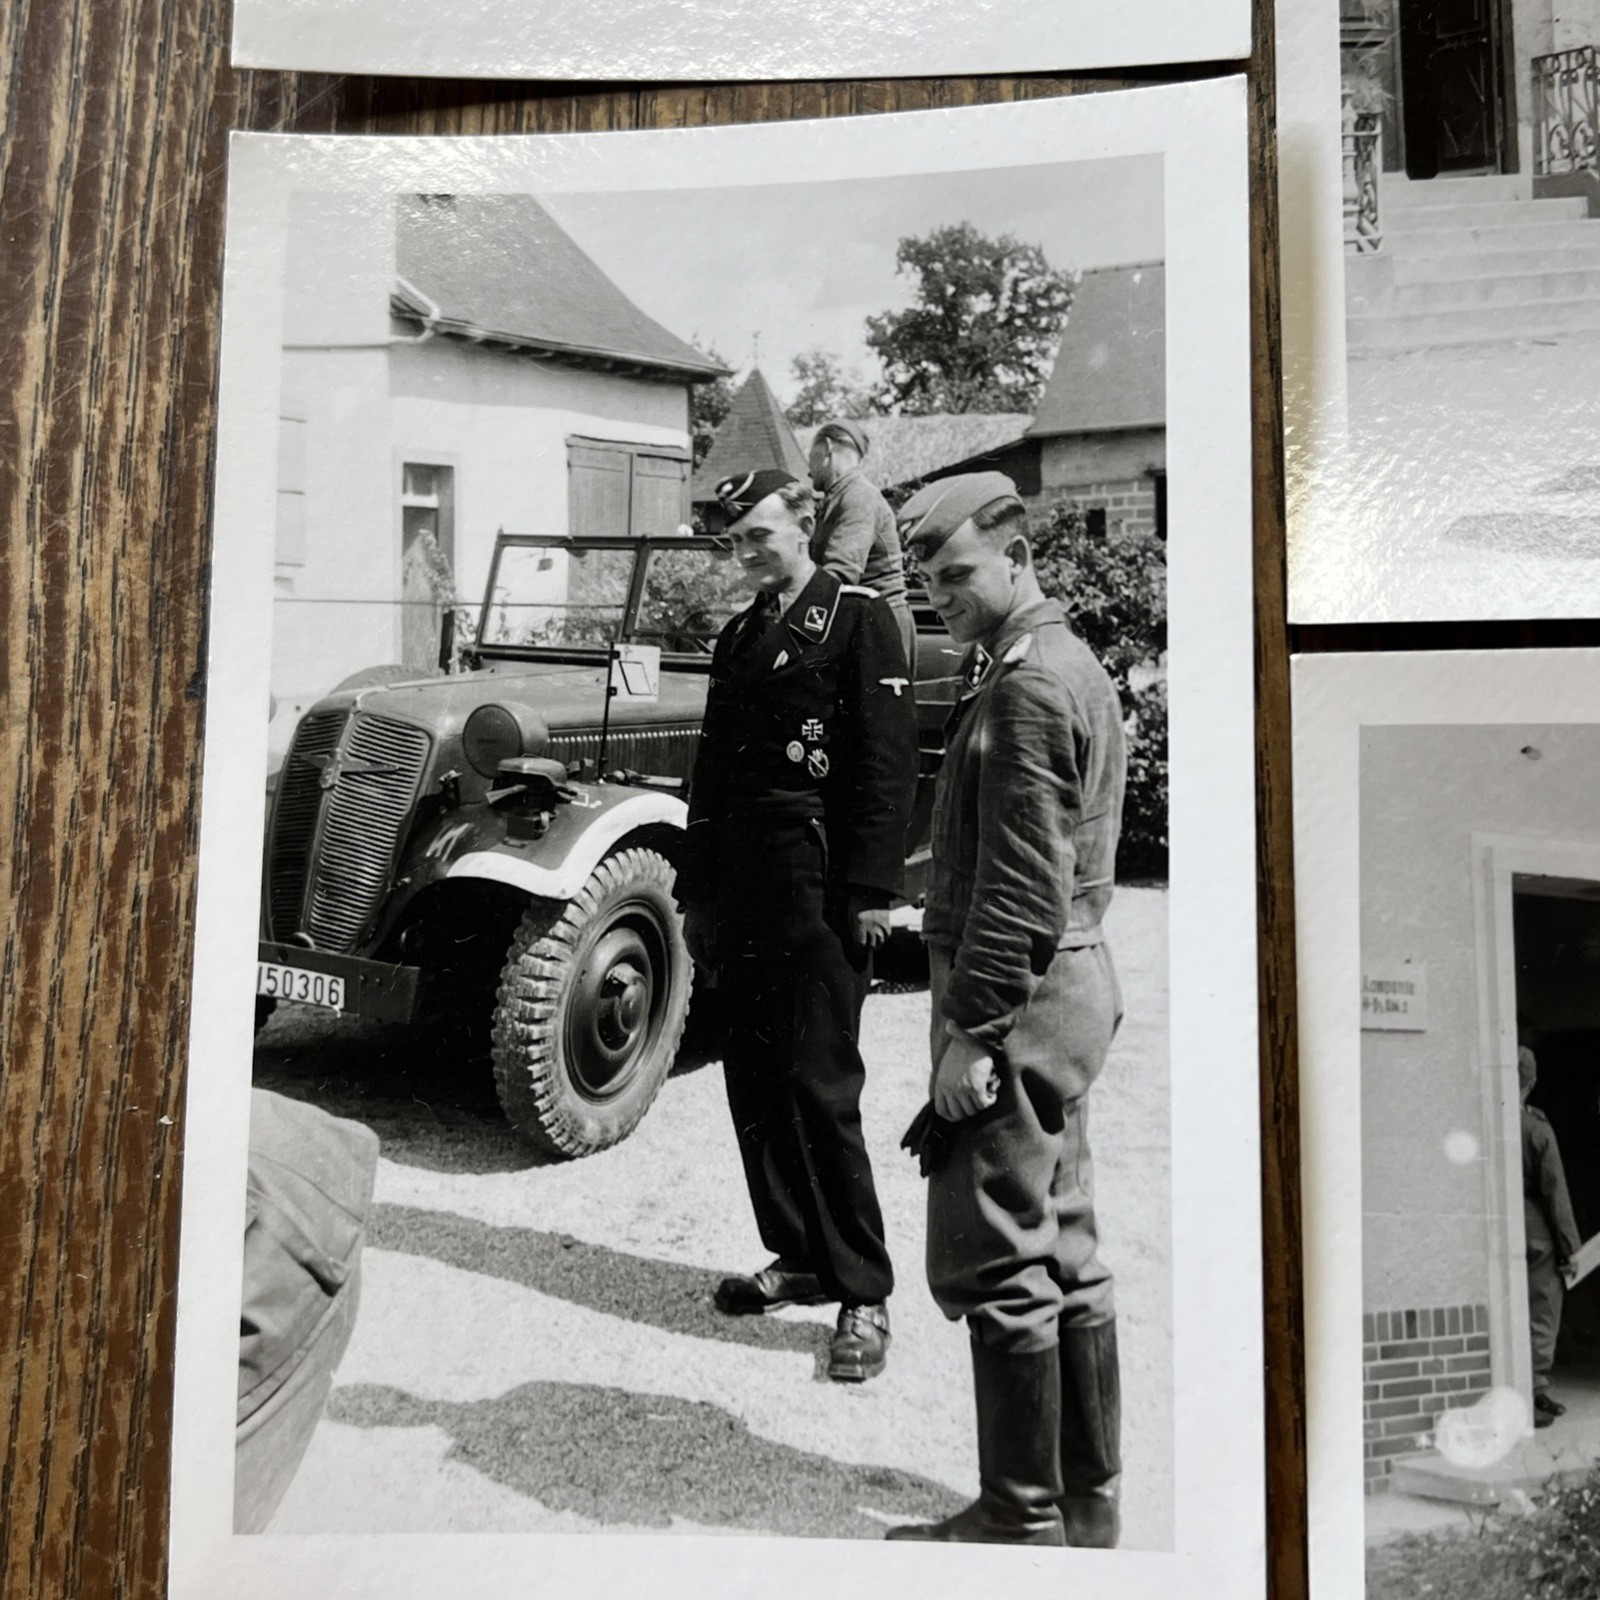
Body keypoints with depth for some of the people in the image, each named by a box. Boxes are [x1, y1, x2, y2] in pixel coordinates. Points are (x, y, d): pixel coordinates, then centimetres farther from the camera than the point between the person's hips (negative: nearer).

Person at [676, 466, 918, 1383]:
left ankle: (864, 1293, 4)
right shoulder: (739, 637, 20)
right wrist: (696, 892, 16)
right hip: (741, 890, 7)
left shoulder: (859, 618, -2)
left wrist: (872, 891, -15)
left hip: (820, 891, -7)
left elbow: (888, 761, -10)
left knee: (819, 1085, -7)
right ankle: (800, 1259, 22)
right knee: (755, 1083, 8)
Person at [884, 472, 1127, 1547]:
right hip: (1072, 980, 11)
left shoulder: (1027, 683, -15)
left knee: (993, 1266, -2)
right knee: (1067, 1257, 15)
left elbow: (1021, 883, -21)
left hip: (1018, 994, -11)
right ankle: (1089, 1506, 26)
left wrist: (972, 1032, -18)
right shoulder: (1073, 668, 17)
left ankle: (1023, 1520, 9)